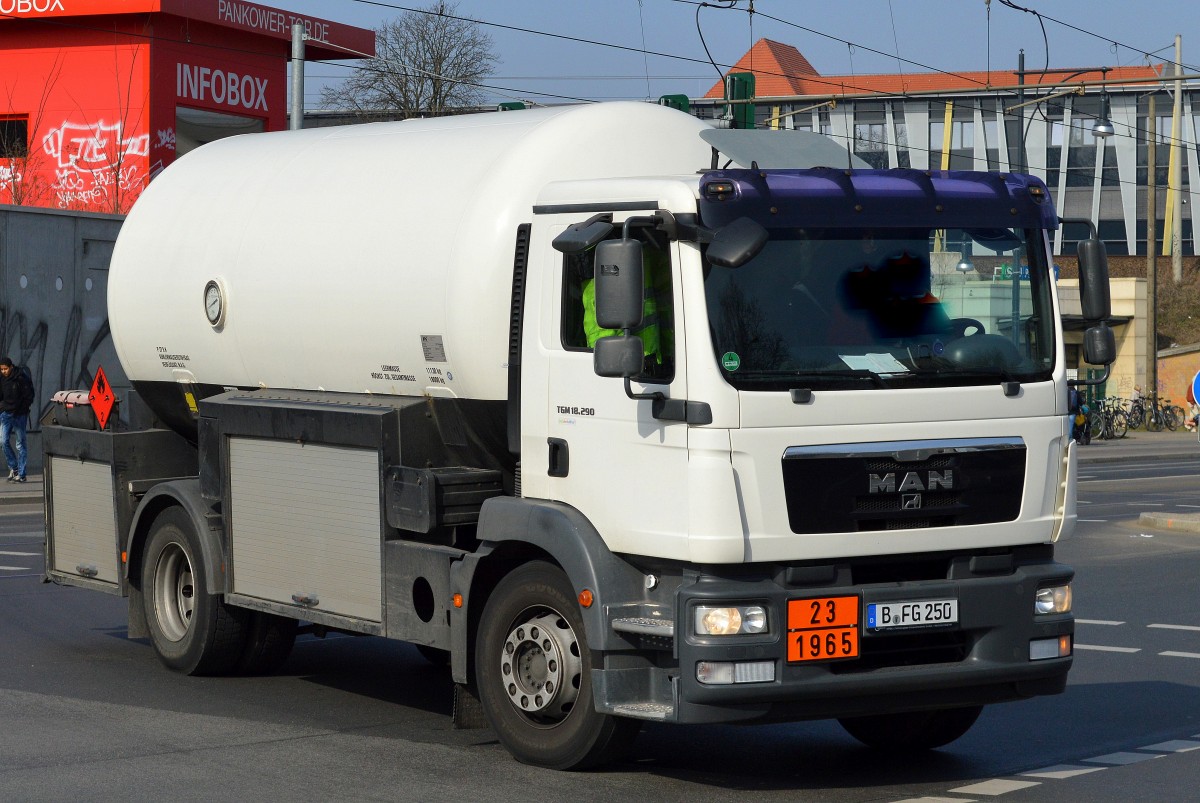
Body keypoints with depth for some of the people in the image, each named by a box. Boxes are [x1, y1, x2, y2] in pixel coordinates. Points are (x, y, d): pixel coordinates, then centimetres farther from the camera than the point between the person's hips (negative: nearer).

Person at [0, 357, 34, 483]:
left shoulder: (21, 379, -7)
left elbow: (29, 396, -4)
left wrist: (21, 409, -11)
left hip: (20, 415, -4)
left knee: (21, 444, 0)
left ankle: (21, 474, 3)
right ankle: (13, 467, 11)